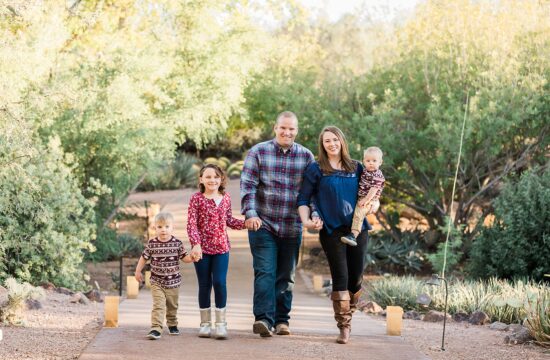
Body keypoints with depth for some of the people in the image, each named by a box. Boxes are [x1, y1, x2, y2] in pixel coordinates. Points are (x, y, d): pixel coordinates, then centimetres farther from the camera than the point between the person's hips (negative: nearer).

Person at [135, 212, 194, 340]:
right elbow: (144, 257, 4)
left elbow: (184, 257, 0)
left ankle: (172, 324, 41)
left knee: (172, 306, 19)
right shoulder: (152, 244, -8)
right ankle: (156, 329, -20)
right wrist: (138, 271, 8)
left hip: (173, 282, 2)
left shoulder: (177, 243, -7)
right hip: (157, 282, -2)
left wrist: (192, 257, -20)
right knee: (158, 305, -15)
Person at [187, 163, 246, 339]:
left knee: (220, 283, -6)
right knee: (204, 285, 6)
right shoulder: (197, 198, -5)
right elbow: (191, 224, -9)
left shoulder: (225, 198, 6)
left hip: (221, 247, 2)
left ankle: (221, 323, 3)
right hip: (202, 248, -2)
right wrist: (196, 244, -20)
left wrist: (247, 223, 4)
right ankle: (205, 323, 17)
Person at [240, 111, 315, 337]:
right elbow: (247, 185, -5)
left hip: (292, 227, 3)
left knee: (285, 276, 9)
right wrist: (250, 213, -17)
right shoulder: (258, 152, 0)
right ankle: (263, 318, -18)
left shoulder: (306, 157, 6)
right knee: (265, 272, -12)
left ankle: (281, 320, 17)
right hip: (263, 224, -3)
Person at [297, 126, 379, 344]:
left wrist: (374, 204, 0)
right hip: (331, 230, -3)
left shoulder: (356, 168, 12)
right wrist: (306, 220, -14)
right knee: (340, 277, -9)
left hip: (357, 228, 3)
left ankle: (346, 316, 25)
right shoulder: (316, 170, 3)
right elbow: (303, 199, 2)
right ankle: (344, 327, -2)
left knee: (356, 278, 4)